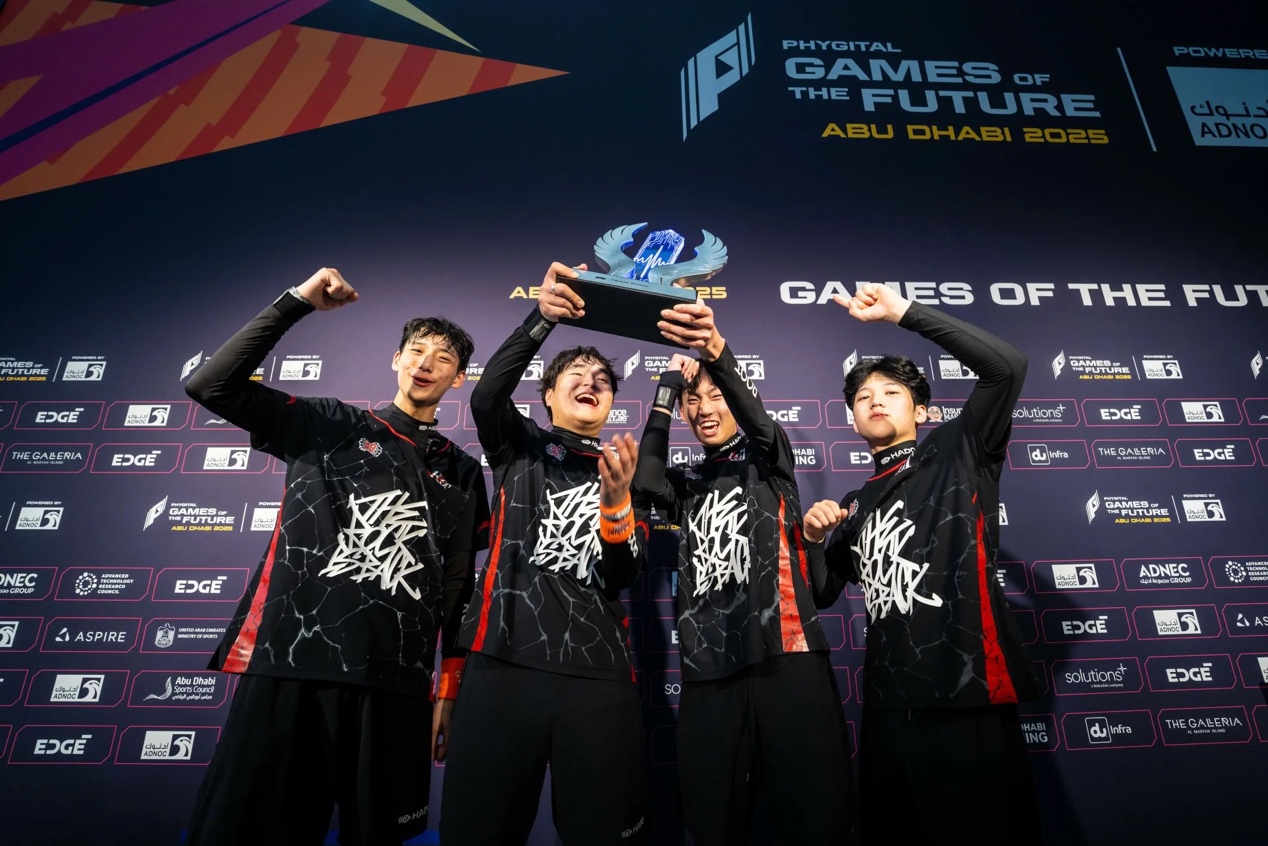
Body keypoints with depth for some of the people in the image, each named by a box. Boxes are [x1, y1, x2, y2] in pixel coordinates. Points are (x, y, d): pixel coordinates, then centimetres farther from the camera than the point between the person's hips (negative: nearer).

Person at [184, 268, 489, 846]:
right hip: (289, 666, -1)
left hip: (394, 685, 2)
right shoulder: (329, 426, 8)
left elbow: (458, 590, 12)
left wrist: (449, 689, 8)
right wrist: (295, 303, -6)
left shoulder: (462, 473, 13)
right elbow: (212, 385, -1)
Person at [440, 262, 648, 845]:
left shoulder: (620, 471, 15)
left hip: (598, 673, 2)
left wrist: (616, 501, -15)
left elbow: (622, 577, 4)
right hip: (506, 662, -1)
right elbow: (485, 396, -10)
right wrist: (542, 318, -21)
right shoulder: (519, 448, 12)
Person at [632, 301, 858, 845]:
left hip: (785, 658, -3)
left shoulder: (767, 457, 11)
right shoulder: (688, 484, 20)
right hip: (708, 669, 4)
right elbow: (644, 482, -1)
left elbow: (755, 418, -11)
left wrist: (716, 351, -32)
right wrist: (668, 386, 5)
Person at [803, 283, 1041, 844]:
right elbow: (822, 591, 21)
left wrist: (902, 312, -10)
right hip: (889, 703, 6)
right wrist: (814, 538, 1)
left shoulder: (957, 452, 5)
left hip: (968, 695, -5)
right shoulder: (856, 505, 18)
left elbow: (1006, 367, -11)